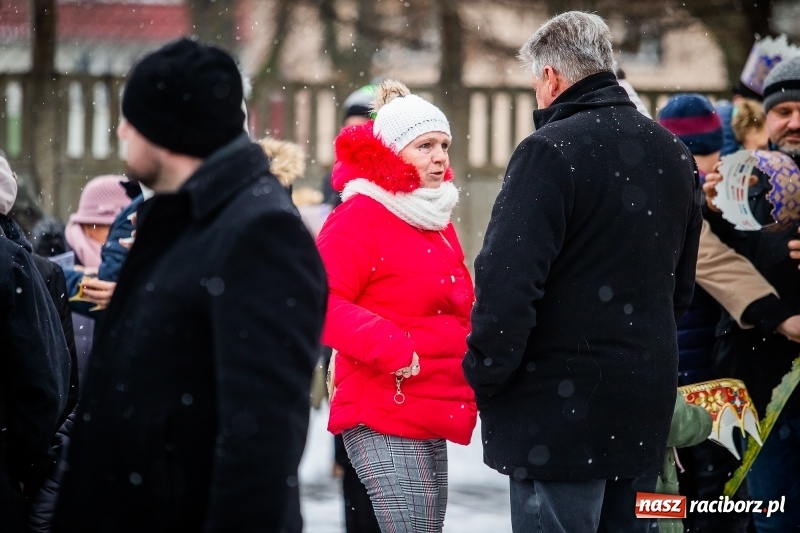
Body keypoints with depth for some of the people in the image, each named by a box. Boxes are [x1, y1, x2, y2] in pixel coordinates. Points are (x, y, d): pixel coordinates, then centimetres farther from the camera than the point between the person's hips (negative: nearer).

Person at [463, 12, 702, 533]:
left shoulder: (551, 151, -13)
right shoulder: (674, 154, 12)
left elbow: (507, 281, -20)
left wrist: (486, 375, -9)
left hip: (561, 410, -7)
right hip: (647, 409, 7)